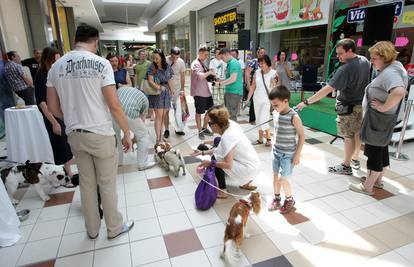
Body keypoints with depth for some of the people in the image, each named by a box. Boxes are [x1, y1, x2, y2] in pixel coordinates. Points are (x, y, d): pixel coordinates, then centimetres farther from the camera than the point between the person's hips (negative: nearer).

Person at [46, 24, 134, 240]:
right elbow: (114, 106, -16)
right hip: (101, 134, -5)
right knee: (107, 184, 10)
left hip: (74, 135, 5)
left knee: (86, 183, 18)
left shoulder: (56, 66, 4)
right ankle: (114, 228, 27)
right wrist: (127, 133, -6)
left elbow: (53, 107, 8)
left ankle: (92, 229, 35)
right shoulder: (101, 63, -11)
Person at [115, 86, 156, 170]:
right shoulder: (144, 98, 28)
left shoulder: (121, 89, 35)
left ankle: (118, 161, 44)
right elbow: (141, 120, 28)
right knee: (144, 135, 20)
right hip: (129, 113, -3)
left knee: (115, 135, 31)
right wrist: (135, 138, 40)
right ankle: (143, 163, 27)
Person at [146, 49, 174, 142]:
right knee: (159, 116, -9)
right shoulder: (152, 67, -6)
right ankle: (158, 138, -6)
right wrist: (158, 87, -29)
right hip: (156, 93, -4)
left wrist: (171, 91, 12)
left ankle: (160, 134, 19)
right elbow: (150, 81, -14)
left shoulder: (167, 67, 5)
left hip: (166, 93, 4)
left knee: (164, 116, 7)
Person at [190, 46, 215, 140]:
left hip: (206, 91, 9)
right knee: (199, 112, 4)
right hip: (199, 93, -9)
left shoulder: (202, 63, 16)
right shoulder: (195, 64, -13)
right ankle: (200, 131, 17)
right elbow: (201, 76, -28)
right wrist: (209, 72, -16)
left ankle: (205, 128, 29)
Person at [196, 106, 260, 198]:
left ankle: (222, 191, 4)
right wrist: (203, 153, 11)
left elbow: (228, 165, -26)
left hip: (250, 169, -8)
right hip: (255, 163, 8)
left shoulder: (227, 137, -25)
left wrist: (210, 163, -15)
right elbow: (220, 148, 9)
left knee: (215, 159, -9)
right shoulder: (230, 123, -2)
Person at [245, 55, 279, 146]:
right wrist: (248, 99, 5)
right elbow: (253, 87, 7)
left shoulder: (273, 73, -9)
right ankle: (260, 139, 23)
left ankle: (268, 138, 9)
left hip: (267, 100, -5)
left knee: (262, 120, -11)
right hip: (257, 99, 5)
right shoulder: (257, 72, 2)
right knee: (258, 120, 11)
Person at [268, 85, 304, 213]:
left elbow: (302, 136, -14)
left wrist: (297, 155, -13)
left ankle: (289, 200, 23)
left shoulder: (294, 117, -20)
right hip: (276, 151, 6)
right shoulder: (277, 114, 0)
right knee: (275, 176, 13)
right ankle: (277, 198, 32)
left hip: (288, 154, -6)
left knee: (282, 179, -2)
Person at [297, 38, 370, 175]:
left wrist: (306, 102, -34)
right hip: (362, 103, 8)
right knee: (357, 133, 20)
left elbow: (327, 89, -34)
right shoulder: (365, 60, -2)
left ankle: (346, 166, 15)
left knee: (349, 136, 2)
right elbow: (365, 80, 12)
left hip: (349, 107, -8)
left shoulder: (345, 69, -28)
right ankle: (355, 159, 37)